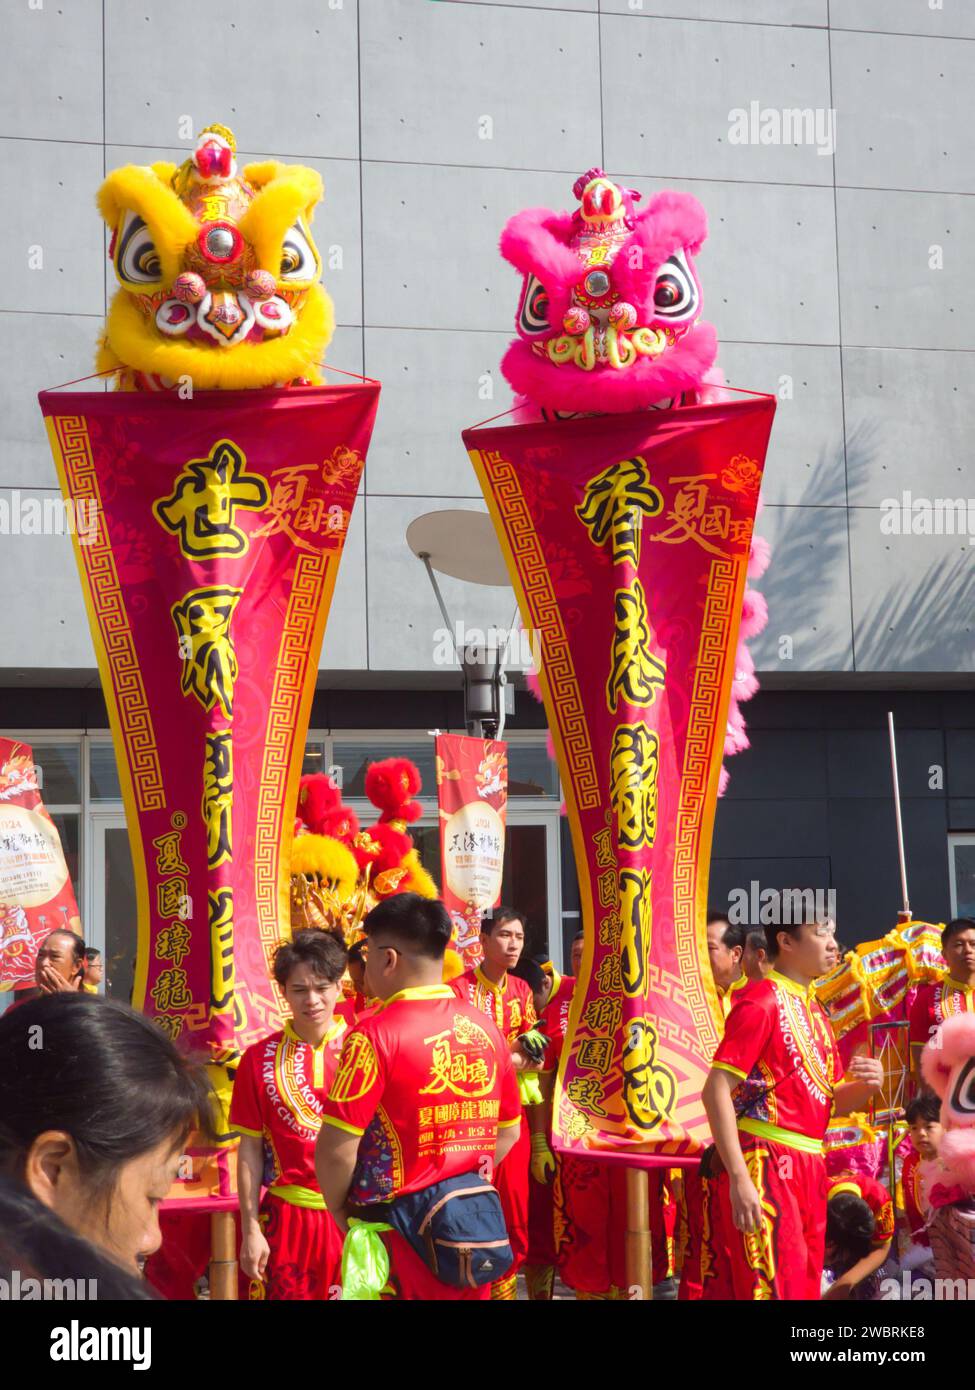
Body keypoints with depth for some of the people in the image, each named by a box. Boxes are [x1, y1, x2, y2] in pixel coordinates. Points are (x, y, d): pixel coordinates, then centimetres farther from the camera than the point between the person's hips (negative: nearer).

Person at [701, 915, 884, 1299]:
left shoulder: (814, 1011, 17)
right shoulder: (762, 1000, -9)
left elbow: (833, 1102, 23)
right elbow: (716, 1091, -16)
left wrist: (865, 1085, -1)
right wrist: (740, 1178, -23)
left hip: (809, 1166, 9)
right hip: (766, 1164, -9)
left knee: (805, 1287, 10)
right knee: (772, 1286, -11)